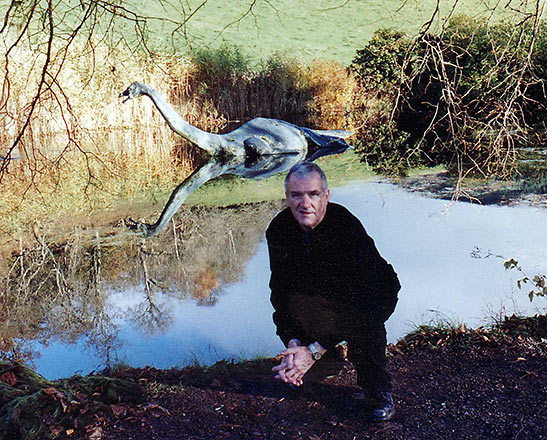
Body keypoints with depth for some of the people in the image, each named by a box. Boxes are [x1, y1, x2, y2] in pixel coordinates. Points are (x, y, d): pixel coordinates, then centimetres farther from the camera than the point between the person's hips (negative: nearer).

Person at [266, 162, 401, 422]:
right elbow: (281, 289, -12)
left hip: (374, 293, -4)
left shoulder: (347, 227, -33)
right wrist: (292, 342, -27)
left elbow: (360, 296, -36)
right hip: (322, 296, 4)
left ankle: (379, 391, -10)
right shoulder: (279, 230, -17)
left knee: (365, 319, -37)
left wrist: (315, 350, -40)